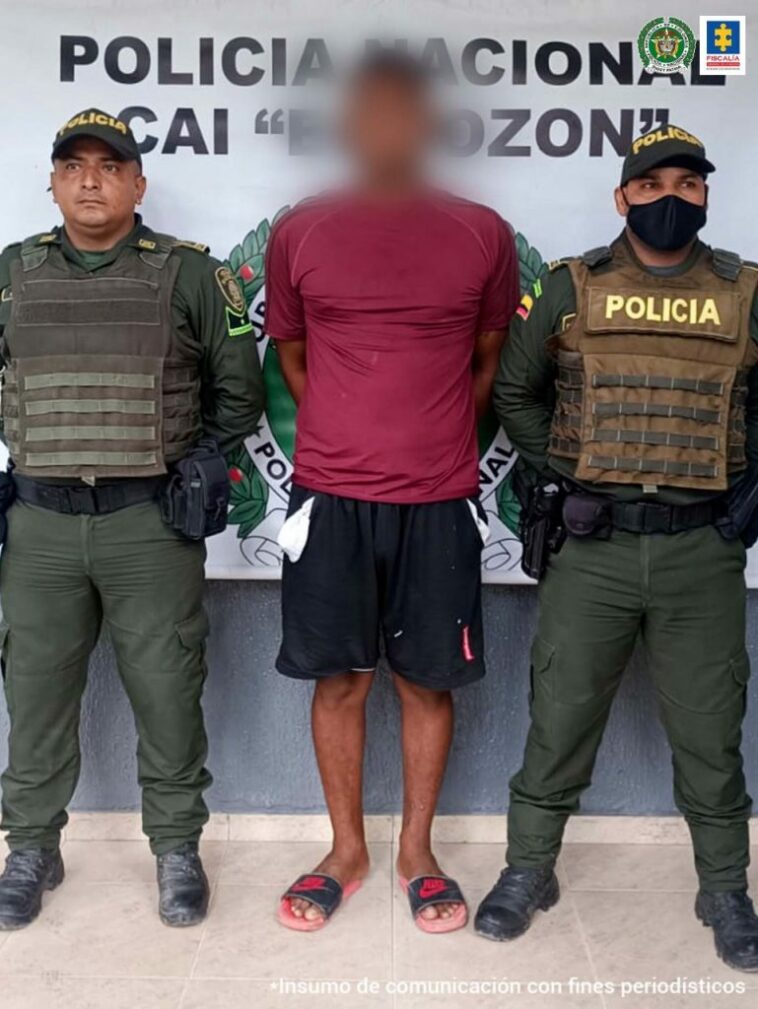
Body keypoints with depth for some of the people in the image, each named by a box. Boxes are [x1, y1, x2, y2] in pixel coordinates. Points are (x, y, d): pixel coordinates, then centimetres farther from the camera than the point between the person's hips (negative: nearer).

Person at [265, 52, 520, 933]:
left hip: (439, 501, 0)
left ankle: (417, 851, 27)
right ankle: (346, 848, 27)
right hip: (329, 496, 0)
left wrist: (435, 435, 9)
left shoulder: (482, 234, 2)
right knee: (339, 677, 8)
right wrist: (349, 433, 9)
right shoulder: (298, 232, 2)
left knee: (428, 680, 8)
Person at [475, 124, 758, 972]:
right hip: (591, 547, 0)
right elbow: (514, 390, 13)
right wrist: (558, 468, 5)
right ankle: (528, 871, 24)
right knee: (559, 717, 6)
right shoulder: (571, 288, 4)